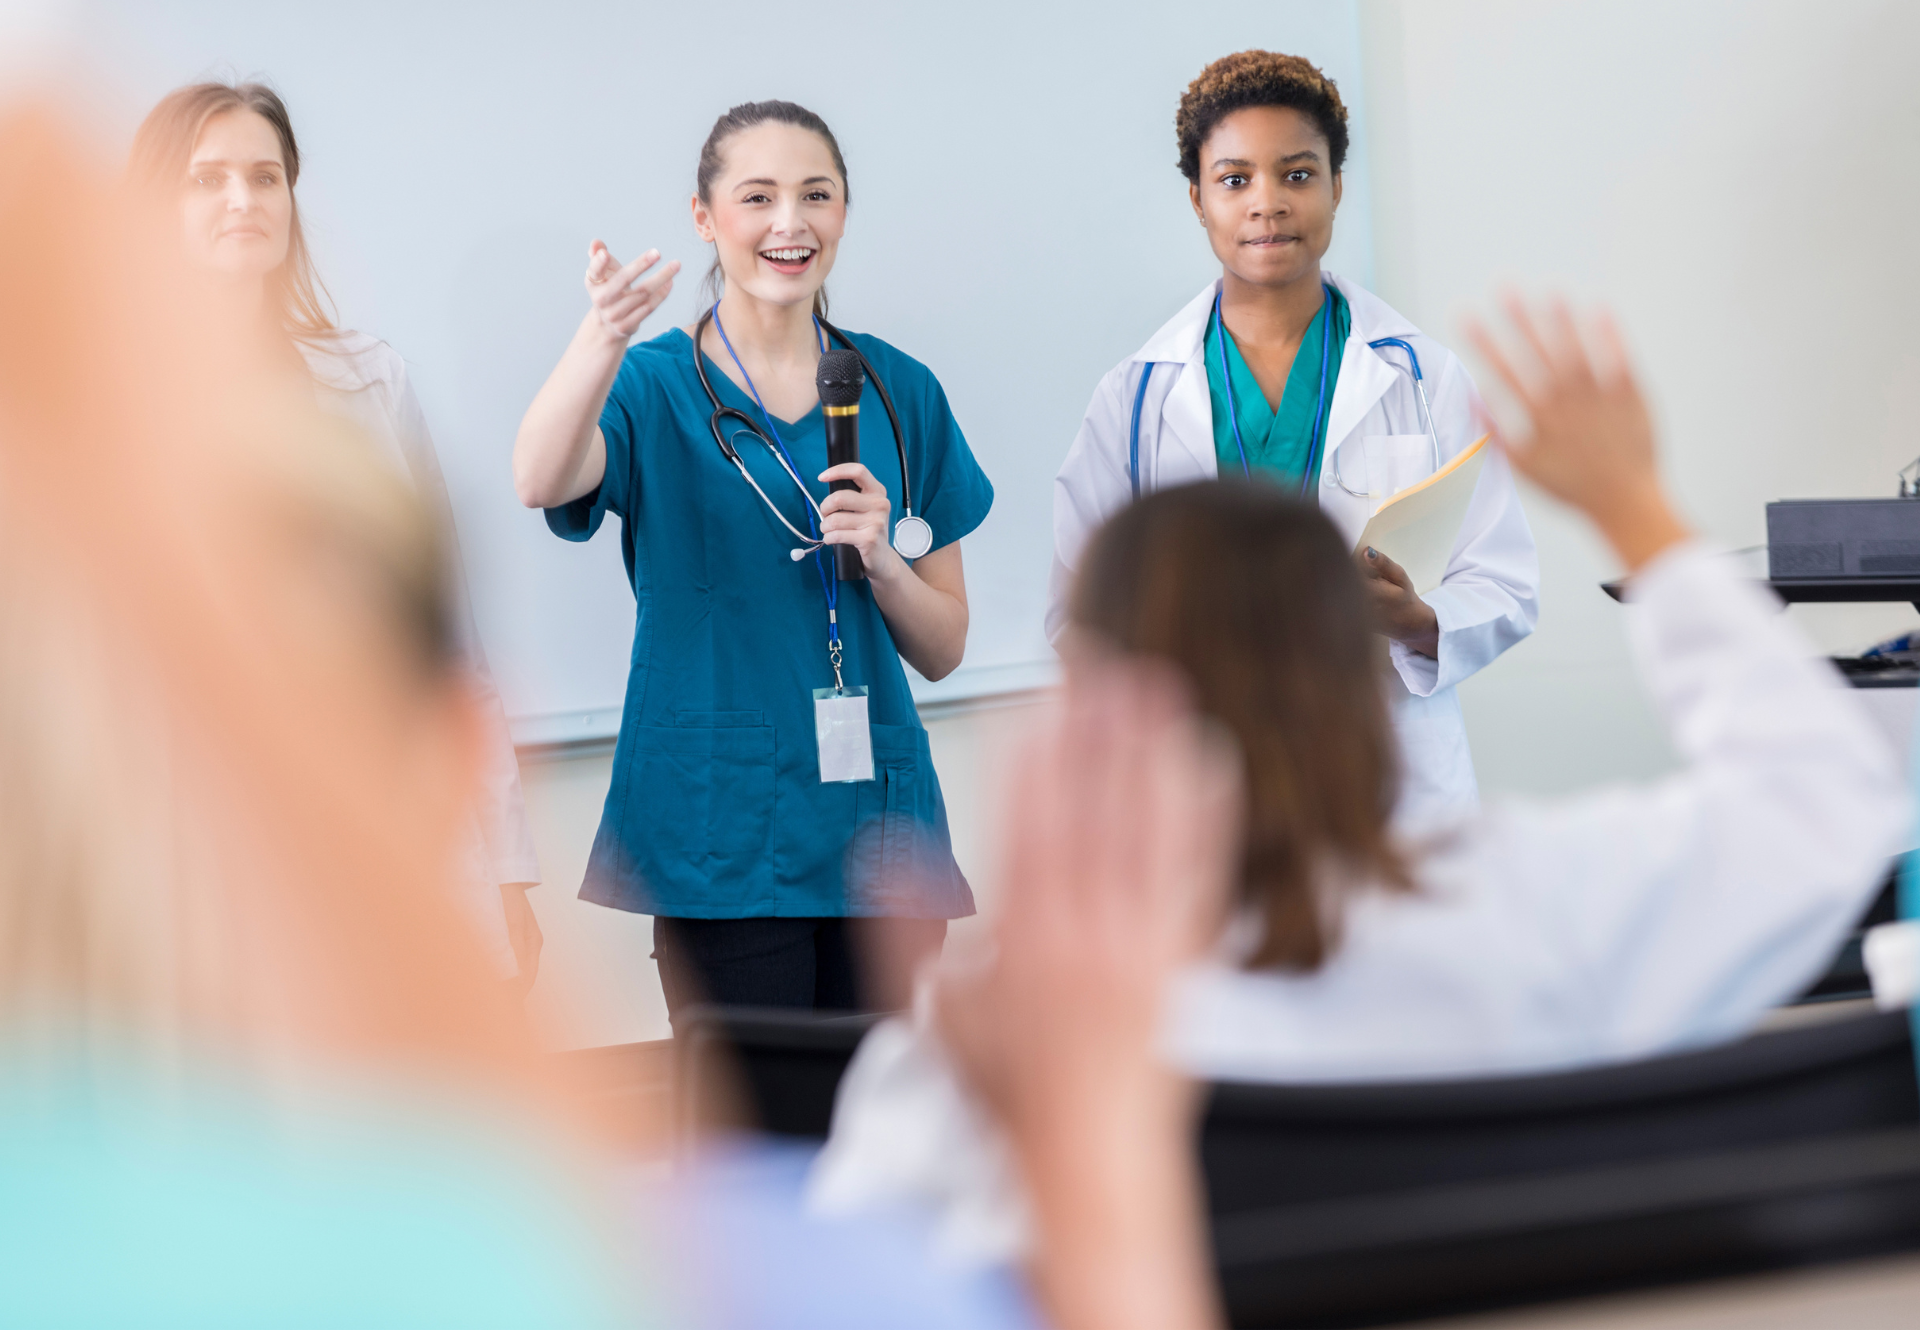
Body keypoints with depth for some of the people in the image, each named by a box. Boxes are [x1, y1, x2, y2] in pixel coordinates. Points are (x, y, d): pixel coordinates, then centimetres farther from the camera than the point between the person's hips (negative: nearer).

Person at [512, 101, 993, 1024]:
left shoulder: (899, 393, 9)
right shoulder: (658, 386, -1)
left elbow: (942, 651, 11)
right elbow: (540, 481, -25)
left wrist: (879, 558, -9)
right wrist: (602, 338, -43)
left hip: (876, 833, 4)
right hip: (720, 837, -3)